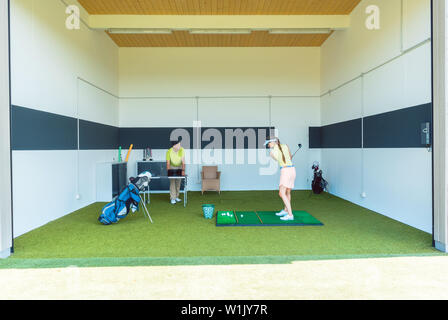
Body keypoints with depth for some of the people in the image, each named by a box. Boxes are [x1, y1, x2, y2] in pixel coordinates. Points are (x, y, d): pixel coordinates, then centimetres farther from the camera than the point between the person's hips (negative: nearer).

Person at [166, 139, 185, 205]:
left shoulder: (182, 150, -23)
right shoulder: (169, 151, -25)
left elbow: (183, 161, -26)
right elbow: (168, 163, -25)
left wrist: (183, 170, -35)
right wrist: (168, 172, -36)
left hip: (179, 167, 2)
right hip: (172, 167, -2)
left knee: (178, 183, 5)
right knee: (172, 182, -8)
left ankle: (176, 197, 18)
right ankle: (172, 198, -6)